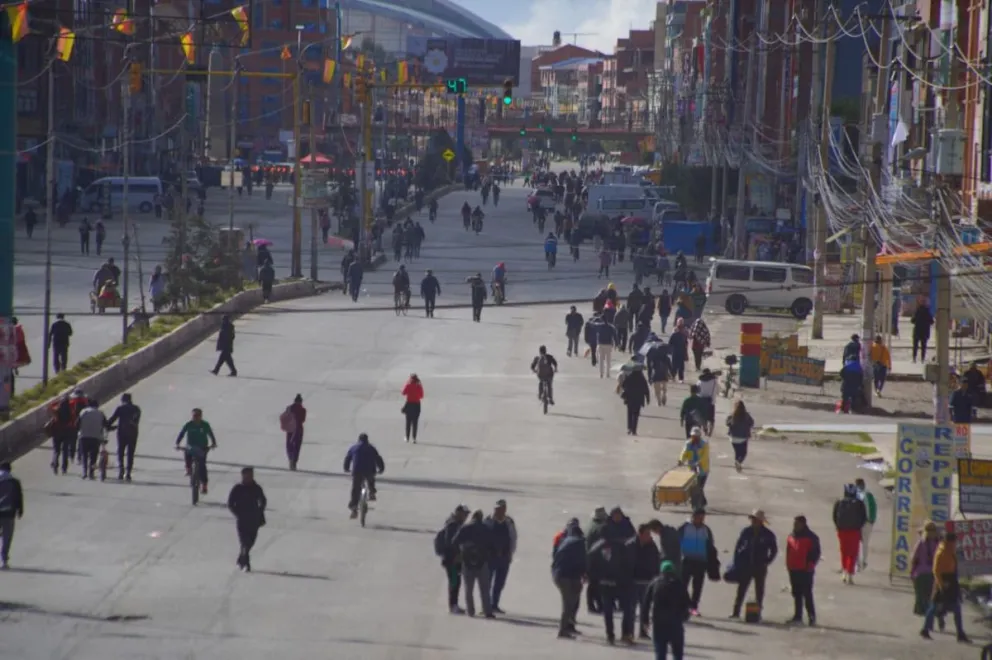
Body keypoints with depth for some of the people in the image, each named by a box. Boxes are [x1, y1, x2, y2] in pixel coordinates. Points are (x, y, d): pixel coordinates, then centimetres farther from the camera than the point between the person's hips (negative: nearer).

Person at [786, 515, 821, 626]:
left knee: (807, 594, -8)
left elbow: (816, 554, -7)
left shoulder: (811, 538, -7)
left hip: (806, 571, -7)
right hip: (793, 570, 7)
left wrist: (810, 565, -13)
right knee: (796, 594, 11)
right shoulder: (791, 537, 12)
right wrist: (789, 565, 10)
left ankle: (812, 616, -6)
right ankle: (798, 616, 17)